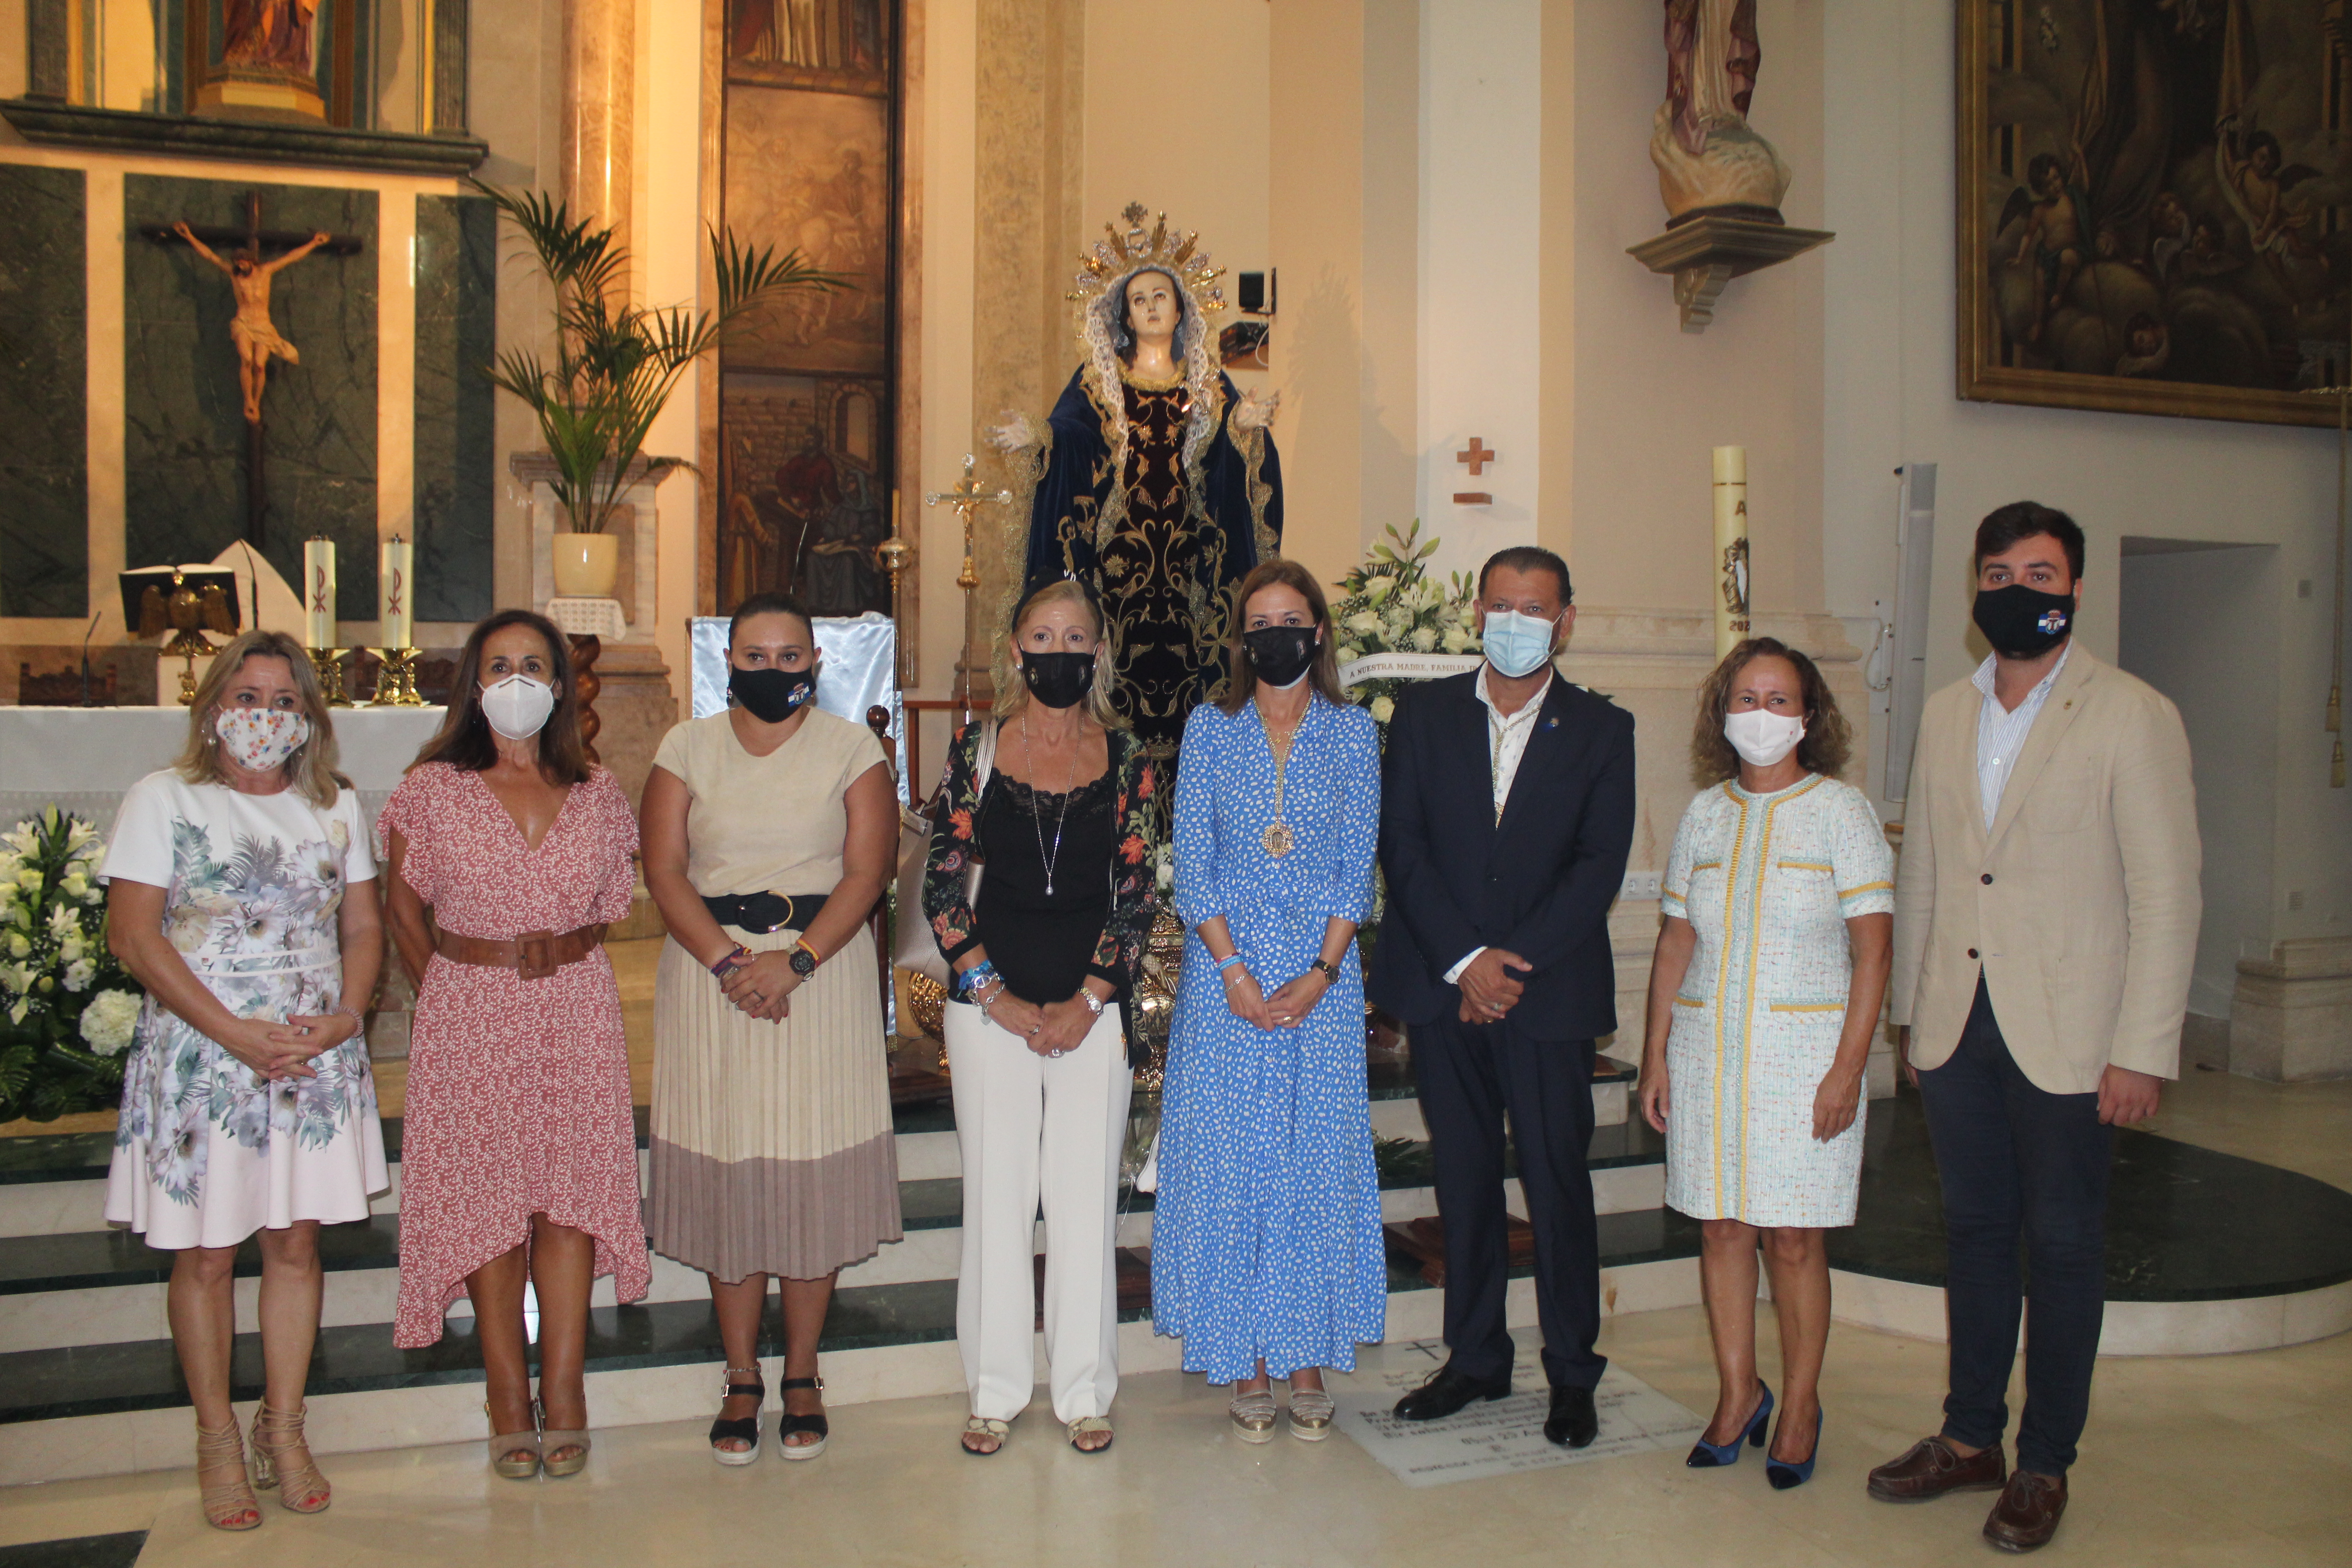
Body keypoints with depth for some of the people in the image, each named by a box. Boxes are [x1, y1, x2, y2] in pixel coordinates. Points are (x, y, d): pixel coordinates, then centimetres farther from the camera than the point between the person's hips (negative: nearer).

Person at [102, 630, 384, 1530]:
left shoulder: (335, 805, 10)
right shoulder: (164, 799, -1)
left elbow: (363, 928, 11)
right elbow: (133, 933, -8)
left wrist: (344, 1018, -8)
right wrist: (236, 1032, -15)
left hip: (316, 1054, 3)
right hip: (200, 1055, -3)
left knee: (296, 1243, 7)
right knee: (205, 1253, 4)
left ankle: (284, 1430, 21)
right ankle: (217, 1439, 19)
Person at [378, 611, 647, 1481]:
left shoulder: (598, 792, 6)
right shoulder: (433, 788, 1)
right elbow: (404, 911, 9)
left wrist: (568, 954, 6)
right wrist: (451, 990, 8)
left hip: (577, 1013, 1)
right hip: (469, 1016, -1)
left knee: (569, 1195, -1)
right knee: (485, 1199, 2)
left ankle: (562, 1398, 6)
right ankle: (509, 1401, 12)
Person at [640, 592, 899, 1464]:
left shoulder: (852, 749, 4)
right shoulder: (687, 748, 8)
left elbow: (868, 869, -5)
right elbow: (664, 870, -1)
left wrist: (796, 962, -17)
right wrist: (728, 962, -15)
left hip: (825, 974, -1)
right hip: (710, 974, 1)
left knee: (815, 1177, 2)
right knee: (725, 1175, 4)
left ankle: (801, 1377, 17)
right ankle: (741, 1380, 18)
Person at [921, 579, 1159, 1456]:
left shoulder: (1125, 757, 3)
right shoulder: (978, 749, 2)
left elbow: (1137, 892, 1)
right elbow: (942, 884, 0)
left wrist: (1087, 1002, -8)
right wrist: (995, 996, -8)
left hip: (1095, 1006, 0)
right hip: (990, 1002, 0)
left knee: (1086, 1200, 6)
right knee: (996, 1196, 7)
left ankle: (1084, 1391, 21)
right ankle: (997, 1391, 22)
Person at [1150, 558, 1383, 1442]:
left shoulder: (1353, 733, 5)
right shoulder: (1211, 729, 3)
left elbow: (1358, 865, 1)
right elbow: (1191, 862, -1)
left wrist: (1321, 973, -10)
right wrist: (1235, 972, -10)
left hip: (1323, 974, 1)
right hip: (1226, 966, 0)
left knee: (1319, 1157, 3)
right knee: (1229, 1159, 1)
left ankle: (1308, 1356, 16)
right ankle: (1245, 1362, 13)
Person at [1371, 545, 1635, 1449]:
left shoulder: (1601, 729, 4)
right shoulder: (1425, 712, 7)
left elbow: (1600, 865, -4)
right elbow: (1401, 842, -1)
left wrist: (1514, 965, -13)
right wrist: (1465, 960, -10)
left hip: (1551, 992, -1)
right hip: (1441, 985, 2)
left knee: (1558, 1182, 3)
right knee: (1463, 1180, 10)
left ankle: (1572, 1373, 19)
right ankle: (1476, 1358, 24)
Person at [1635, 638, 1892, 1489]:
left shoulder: (1841, 810, -3)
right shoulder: (1705, 813, 8)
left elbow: (1871, 950, -6)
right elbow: (1674, 942, 10)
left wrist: (1847, 1068, -13)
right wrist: (1655, 1056, 5)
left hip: (1802, 1050, -3)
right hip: (1705, 1049, 4)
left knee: (1792, 1235, 3)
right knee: (1720, 1225, 8)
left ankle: (1800, 1406, 21)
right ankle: (1737, 1393, 25)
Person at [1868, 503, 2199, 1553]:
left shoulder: (2134, 717, -6)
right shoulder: (1944, 716, 9)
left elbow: (2166, 896, -9)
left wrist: (2142, 1051, -13)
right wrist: (1910, 1013, 12)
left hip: (2066, 1033, -4)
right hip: (1957, 1027, 5)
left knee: (2061, 1247, 7)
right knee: (1975, 1231, 15)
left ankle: (2044, 1465, 22)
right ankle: (1971, 1437, 29)